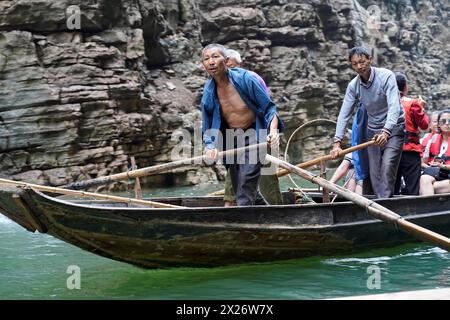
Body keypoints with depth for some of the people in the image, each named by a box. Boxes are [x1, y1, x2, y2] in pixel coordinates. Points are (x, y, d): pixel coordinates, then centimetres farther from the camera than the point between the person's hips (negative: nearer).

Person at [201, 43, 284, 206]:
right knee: (236, 184, 12)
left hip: (253, 135, -5)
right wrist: (210, 146, -15)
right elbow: (208, 126, 4)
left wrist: (273, 131, -28)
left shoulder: (246, 79, -19)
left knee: (248, 176, -22)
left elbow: (269, 108, -11)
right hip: (230, 139, 5)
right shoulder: (208, 92, -6)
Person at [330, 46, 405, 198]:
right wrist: (337, 142, -16)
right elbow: (344, 114, -6)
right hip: (373, 130, 5)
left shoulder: (386, 76, -19)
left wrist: (386, 131, -43)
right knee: (374, 173, 2)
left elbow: (394, 107, -29)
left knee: (387, 167, -20)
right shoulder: (353, 86, -4)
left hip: (393, 128, -5)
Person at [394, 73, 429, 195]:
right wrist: (421, 109, 10)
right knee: (412, 189, 0)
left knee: (392, 189, 10)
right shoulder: (412, 104, -8)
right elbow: (424, 125, -5)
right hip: (410, 150, -4)